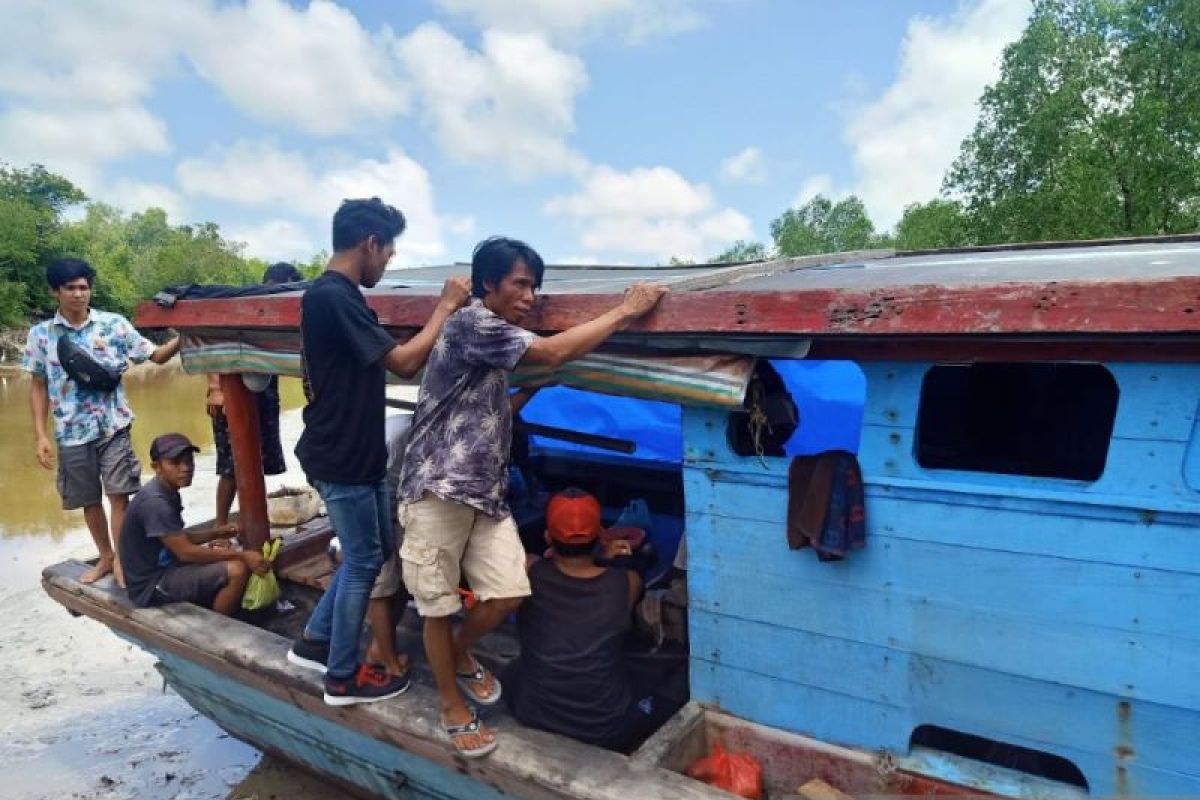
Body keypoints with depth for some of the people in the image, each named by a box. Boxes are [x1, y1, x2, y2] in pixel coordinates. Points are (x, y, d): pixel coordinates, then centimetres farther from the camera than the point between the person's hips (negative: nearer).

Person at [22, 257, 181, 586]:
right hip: (71, 433, 2)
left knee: (119, 494, -3)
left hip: (113, 426, -2)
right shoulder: (40, 334, 2)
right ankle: (105, 556, 30)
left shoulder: (114, 324, -2)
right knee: (88, 500, 13)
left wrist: (181, 337, -23)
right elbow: (38, 386, 7)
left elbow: (156, 356, -2)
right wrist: (41, 435, 2)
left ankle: (122, 559, 9)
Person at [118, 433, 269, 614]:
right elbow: (185, 552, -24)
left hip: (163, 568, 10)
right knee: (237, 570, -23)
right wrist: (241, 555, -22)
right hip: (152, 586, -10)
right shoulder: (155, 503, -23)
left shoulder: (169, 494, 6)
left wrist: (214, 533, 5)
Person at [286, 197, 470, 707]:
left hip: (357, 452, 10)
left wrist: (445, 313, 9)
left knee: (373, 551, 19)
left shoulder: (339, 295, 12)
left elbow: (390, 363, 13)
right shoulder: (333, 297, -21)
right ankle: (343, 678, 19)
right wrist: (446, 308, -12)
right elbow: (404, 362, -22)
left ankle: (315, 640, 33)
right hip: (341, 457, -10)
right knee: (364, 561, 3)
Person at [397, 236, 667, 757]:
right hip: (438, 490, -8)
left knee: (509, 594, 3)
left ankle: (460, 655, 32)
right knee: (440, 607, 7)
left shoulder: (495, 339, 17)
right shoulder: (471, 323, -13)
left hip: (485, 492, 8)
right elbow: (555, 352, -22)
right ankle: (453, 708, 26)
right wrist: (626, 311, -15)